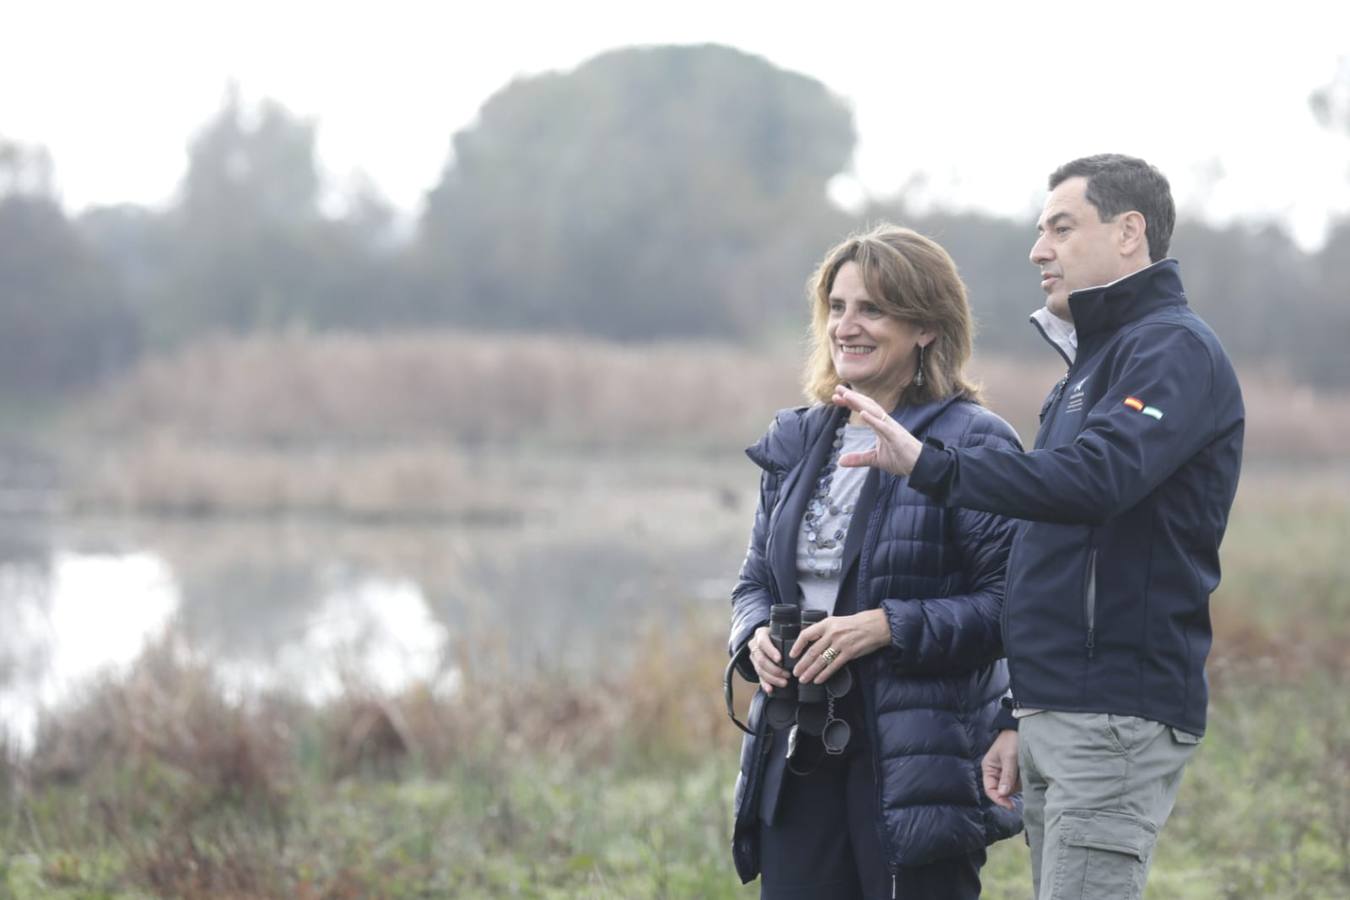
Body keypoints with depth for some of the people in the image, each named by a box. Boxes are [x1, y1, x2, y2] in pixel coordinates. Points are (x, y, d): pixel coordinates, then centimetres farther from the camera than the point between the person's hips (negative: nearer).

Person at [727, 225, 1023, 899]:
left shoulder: (971, 445, -6)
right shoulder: (797, 441, 14)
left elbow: (1009, 603, -12)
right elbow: (756, 580, 21)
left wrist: (887, 627, -20)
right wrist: (756, 637, -1)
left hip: (919, 761, -6)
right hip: (800, 760, 6)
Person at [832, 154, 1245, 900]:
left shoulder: (1173, 350, -9)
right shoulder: (1092, 358, 23)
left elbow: (1096, 478, -28)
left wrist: (930, 464, -31)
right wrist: (1019, 719, 21)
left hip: (1116, 723, -10)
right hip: (1055, 717, 10)